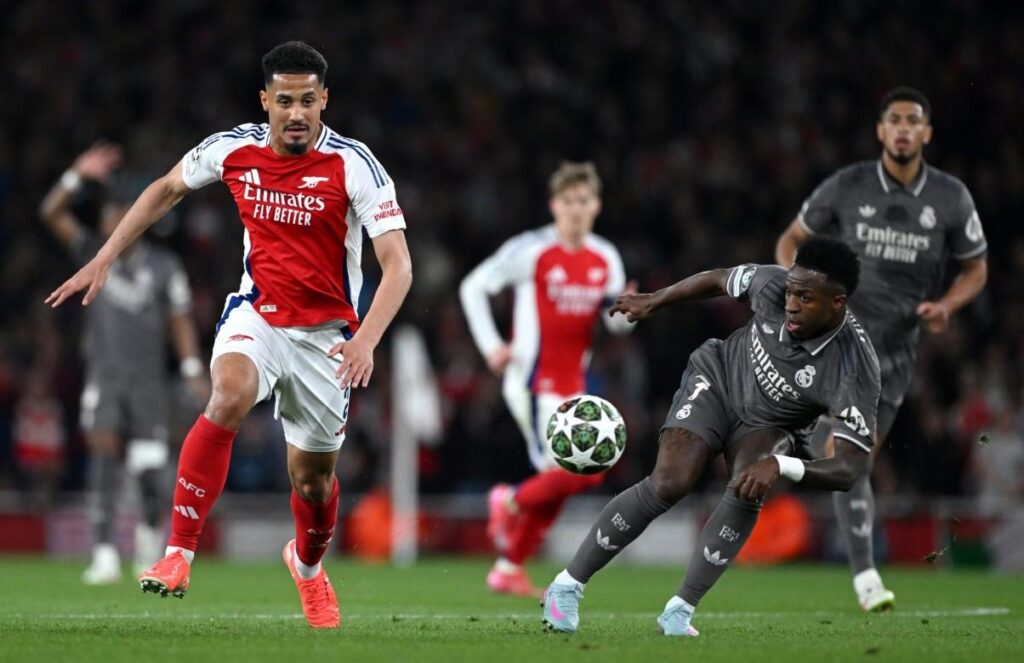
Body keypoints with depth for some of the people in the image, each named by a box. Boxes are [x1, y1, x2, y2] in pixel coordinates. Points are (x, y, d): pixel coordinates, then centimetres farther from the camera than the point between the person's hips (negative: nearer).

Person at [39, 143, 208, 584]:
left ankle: (149, 532, 28)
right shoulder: (93, 254, 1)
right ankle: (105, 557, -16)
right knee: (103, 464, -13)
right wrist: (77, 177, -21)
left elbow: (180, 320, 3)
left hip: (148, 379, 0)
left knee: (149, 474, -2)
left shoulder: (163, 267, 0)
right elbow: (52, 214, -8)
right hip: (104, 377, 0)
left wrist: (192, 370, -6)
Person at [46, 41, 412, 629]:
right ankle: (179, 554, -29)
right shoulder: (233, 150, -7)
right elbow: (166, 190, 13)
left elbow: (398, 264, -21)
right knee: (229, 397, -32)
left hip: (326, 332, -1)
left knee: (313, 477, 9)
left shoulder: (354, 165, -18)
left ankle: (308, 563, 45)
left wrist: (366, 339, -36)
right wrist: (103, 260, 10)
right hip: (256, 313, 1)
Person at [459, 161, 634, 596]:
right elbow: (473, 287, -3)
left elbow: (615, 323, 12)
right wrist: (490, 346, -10)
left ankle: (510, 568, 23)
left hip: (573, 383, 7)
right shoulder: (530, 250, -10)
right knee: (577, 473, -18)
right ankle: (511, 501, 10)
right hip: (534, 379, -7)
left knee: (557, 482, 10)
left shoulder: (606, 259, 8)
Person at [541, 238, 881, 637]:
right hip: (717, 378, 1)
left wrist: (780, 466, -54)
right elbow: (719, 280, -3)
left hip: (769, 427, -1)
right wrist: (652, 302, 10)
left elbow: (849, 469, -38)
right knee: (669, 484, -21)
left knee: (747, 493, -31)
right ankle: (567, 586, -10)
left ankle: (679, 611, -18)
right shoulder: (772, 285, -27)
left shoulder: (854, 372, -35)